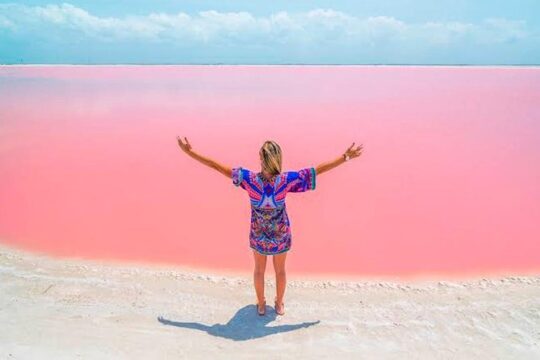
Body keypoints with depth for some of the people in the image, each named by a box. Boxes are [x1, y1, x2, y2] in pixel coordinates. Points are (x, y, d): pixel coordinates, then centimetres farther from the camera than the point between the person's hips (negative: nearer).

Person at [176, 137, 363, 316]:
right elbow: (319, 169, -23)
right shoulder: (286, 180, -30)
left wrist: (189, 151, -17)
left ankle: (261, 304, 45)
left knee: (259, 269, 26)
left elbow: (215, 165, -26)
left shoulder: (249, 179, -31)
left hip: (258, 234, 0)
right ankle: (279, 304, 46)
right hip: (281, 234, 0)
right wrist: (346, 156, -14)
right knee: (280, 270, 25)